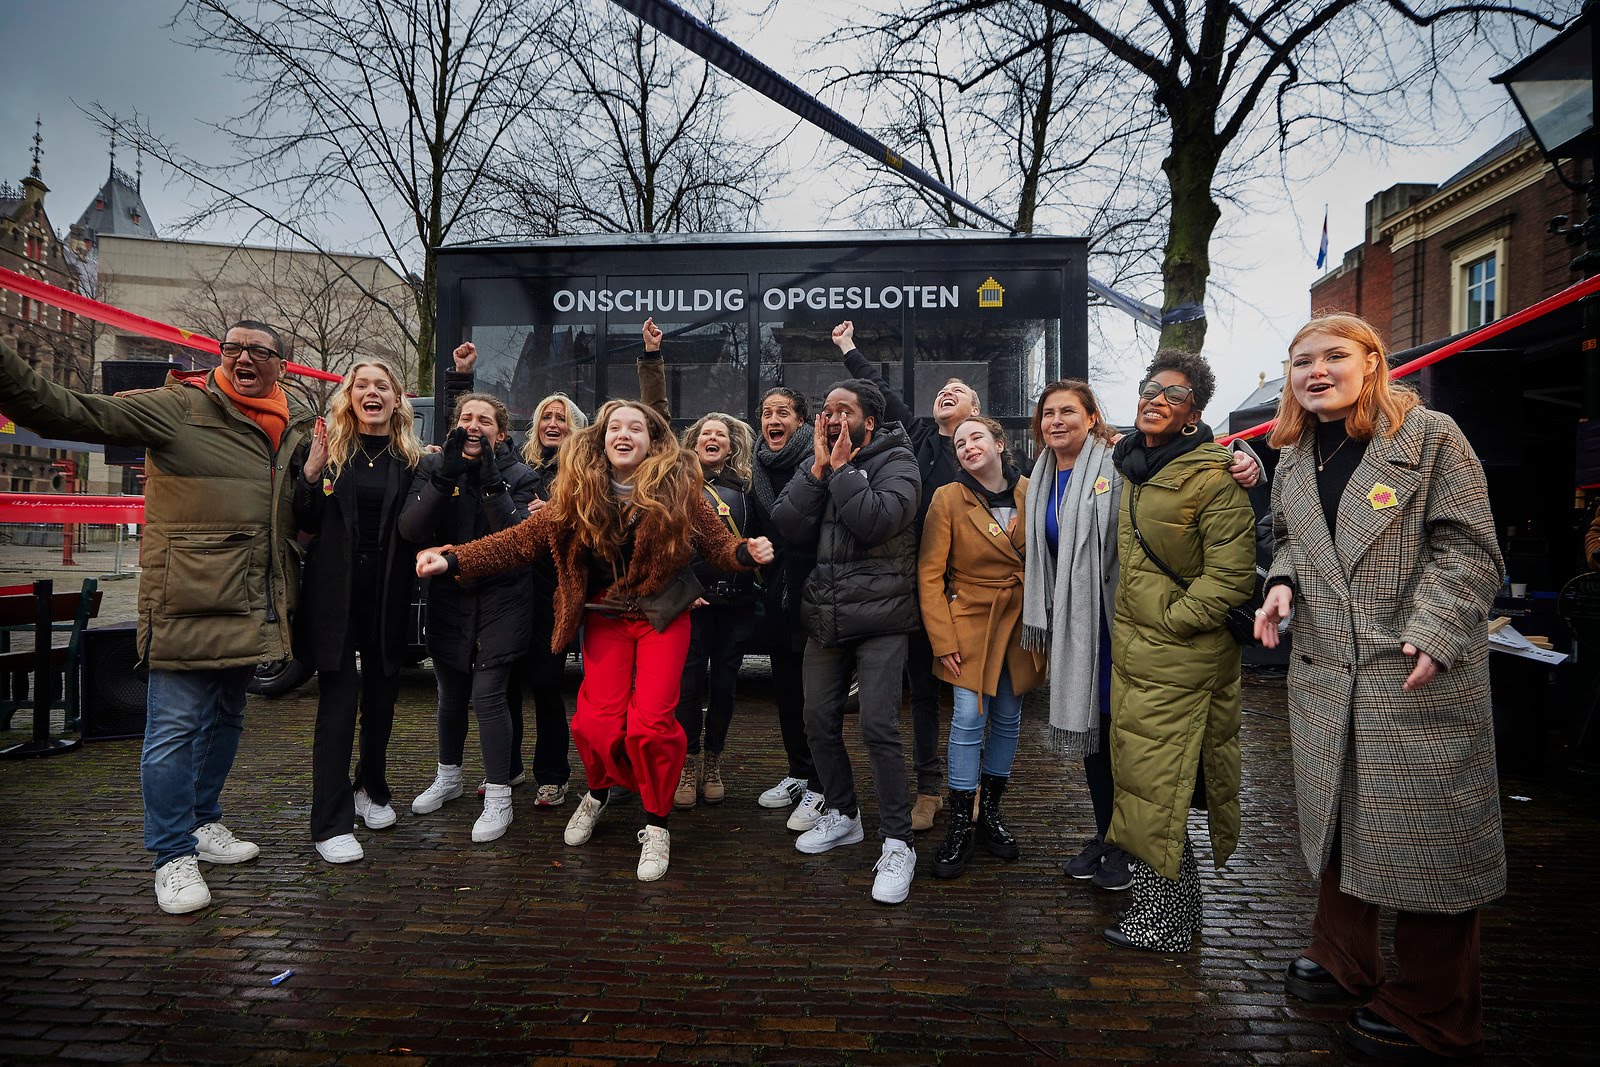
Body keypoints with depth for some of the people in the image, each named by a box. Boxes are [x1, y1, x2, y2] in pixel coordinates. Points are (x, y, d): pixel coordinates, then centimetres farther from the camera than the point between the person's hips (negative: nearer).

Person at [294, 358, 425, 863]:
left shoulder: (410, 458, 5)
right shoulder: (329, 449, 1)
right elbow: (306, 523, -1)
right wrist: (310, 474, -16)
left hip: (387, 594, 2)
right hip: (335, 592, -2)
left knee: (381, 698, 14)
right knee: (338, 703, -3)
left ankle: (371, 791, 35)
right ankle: (331, 824, 5)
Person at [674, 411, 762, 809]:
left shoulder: (746, 487, 11)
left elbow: (759, 537, 12)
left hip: (736, 600, 2)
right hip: (694, 597, -2)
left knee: (725, 682, 7)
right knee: (691, 680, 0)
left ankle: (713, 762, 22)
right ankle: (689, 764, 16)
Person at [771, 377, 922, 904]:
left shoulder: (896, 461, -5)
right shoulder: (817, 463, 11)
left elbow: (875, 520, -23)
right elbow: (786, 527, -3)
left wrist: (842, 467, -13)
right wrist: (819, 469, -9)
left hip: (880, 618, -6)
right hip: (825, 617, 6)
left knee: (879, 728, -9)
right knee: (819, 722, 12)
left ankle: (897, 844, 4)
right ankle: (842, 815, 33)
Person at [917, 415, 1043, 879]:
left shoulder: (1031, 493, 0)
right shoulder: (948, 498, -7)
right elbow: (929, 573, -7)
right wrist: (943, 638, -11)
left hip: (1021, 622, 3)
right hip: (971, 620, -3)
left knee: (1008, 717, 11)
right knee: (969, 718, -6)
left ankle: (990, 811, 28)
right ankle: (960, 825, 8)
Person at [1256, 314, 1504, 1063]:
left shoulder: (1431, 437, -7)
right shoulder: (1294, 459, 11)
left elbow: (1469, 547, -10)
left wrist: (1434, 629, -21)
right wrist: (1283, 582, -1)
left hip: (1421, 676, -6)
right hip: (1324, 672, 6)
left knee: (1425, 833, 3)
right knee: (1338, 818, 17)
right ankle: (1343, 961, 38)